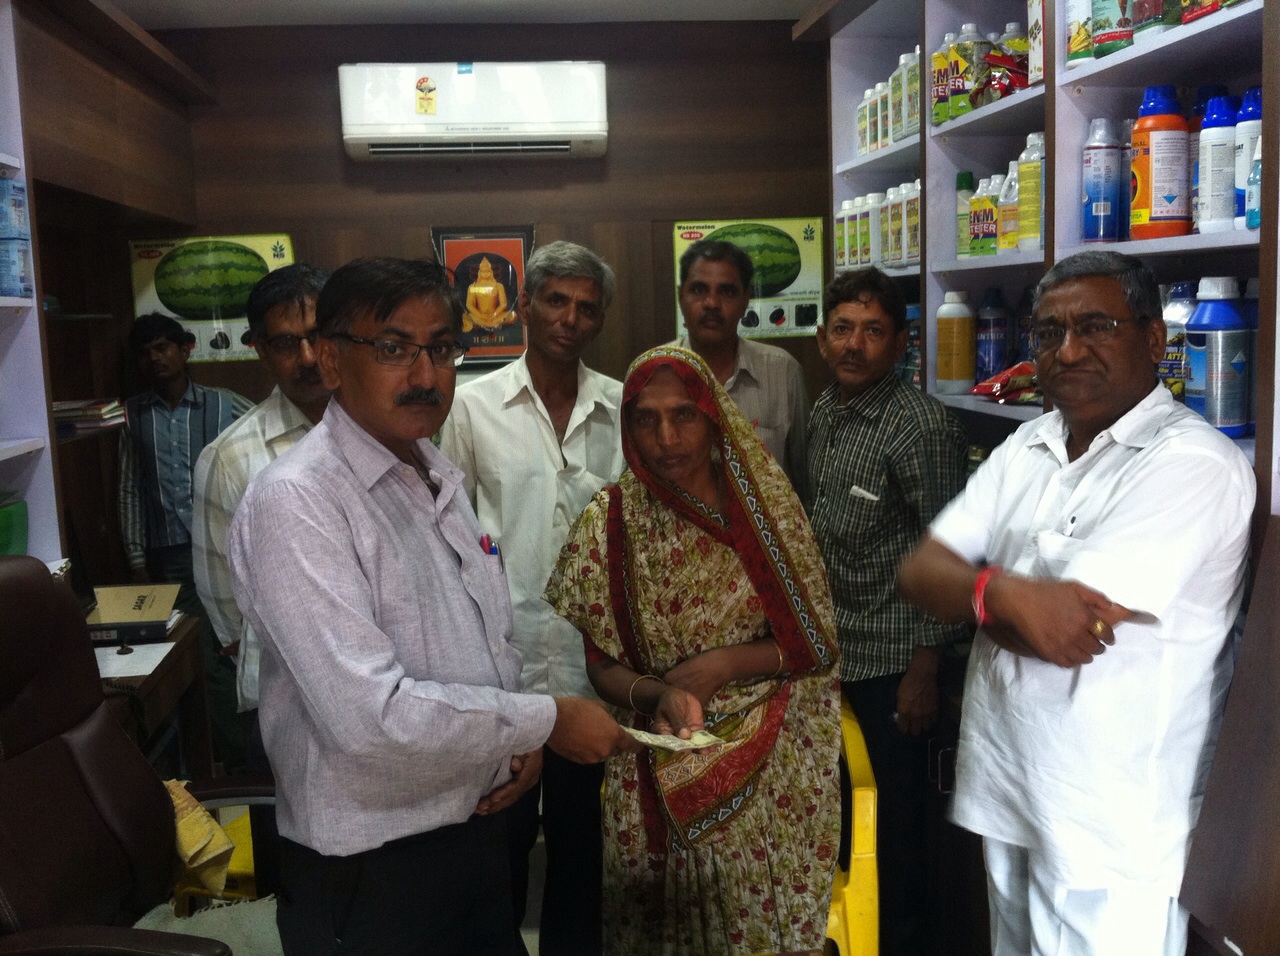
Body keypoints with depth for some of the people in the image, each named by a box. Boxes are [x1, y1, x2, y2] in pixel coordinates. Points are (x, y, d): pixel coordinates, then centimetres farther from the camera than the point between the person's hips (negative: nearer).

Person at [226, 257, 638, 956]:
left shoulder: (437, 475, 6)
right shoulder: (292, 502, -21)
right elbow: (369, 714, -29)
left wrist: (522, 740, -3)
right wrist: (545, 720, -19)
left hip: (480, 825, 7)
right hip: (370, 873, -7)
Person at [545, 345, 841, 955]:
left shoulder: (766, 504, -6)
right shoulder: (608, 525, -8)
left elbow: (816, 643, -2)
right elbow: (602, 666, -2)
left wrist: (723, 664, -15)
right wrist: (657, 695, -22)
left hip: (774, 777, 1)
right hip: (661, 779, 0)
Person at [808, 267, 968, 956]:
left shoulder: (923, 426, -16)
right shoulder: (823, 413, 7)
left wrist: (925, 668, -16)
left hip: (890, 658, -7)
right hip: (827, 647, 7)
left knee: (897, 808, 7)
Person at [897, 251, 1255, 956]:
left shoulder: (1194, 464, -18)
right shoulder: (1027, 446, 5)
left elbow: (1065, 638, -25)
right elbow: (920, 572, -3)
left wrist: (973, 590, -8)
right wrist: (1004, 593, -23)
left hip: (1109, 825, -6)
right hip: (1003, 789, 7)